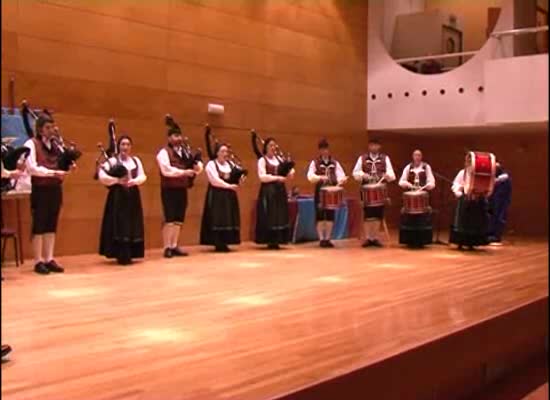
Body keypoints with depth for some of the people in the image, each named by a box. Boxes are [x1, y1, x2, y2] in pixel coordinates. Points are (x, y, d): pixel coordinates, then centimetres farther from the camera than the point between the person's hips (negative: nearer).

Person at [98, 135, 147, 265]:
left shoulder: (136, 160, 12)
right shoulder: (112, 160, -4)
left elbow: (142, 176, 5)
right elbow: (102, 176, -13)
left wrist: (134, 181, -15)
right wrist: (118, 180, -20)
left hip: (133, 196, 5)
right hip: (118, 195, -5)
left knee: (132, 225, 4)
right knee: (119, 225, -8)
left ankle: (130, 254, 11)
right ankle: (121, 255, -4)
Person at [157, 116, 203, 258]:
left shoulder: (185, 151, 14)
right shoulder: (164, 152, -7)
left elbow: (197, 163, 12)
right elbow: (166, 170, -20)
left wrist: (197, 167, -12)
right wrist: (184, 172, -27)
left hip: (182, 189, 7)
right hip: (169, 190, -7)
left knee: (178, 220, 9)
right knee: (169, 219, -6)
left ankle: (174, 246, 15)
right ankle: (167, 248, 0)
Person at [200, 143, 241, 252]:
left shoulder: (230, 164, 15)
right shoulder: (211, 164, -5)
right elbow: (215, 180, -16)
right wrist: (229, 186, -22)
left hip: (229, 195, 6)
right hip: (216, 196, -6)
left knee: (228, 219, 3)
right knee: (217, 219, -8)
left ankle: (224, 243, 8)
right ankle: (218, 244, -4)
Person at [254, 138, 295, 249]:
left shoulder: (279, 159, 14)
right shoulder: (262, 160, -3)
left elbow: (290, 170, 13)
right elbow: (262, 176, -14)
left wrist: (289, 174, -11)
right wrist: (277, 178, -20)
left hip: (280, 190, 6)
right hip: (268, 191, -6)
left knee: (280, 215, 4)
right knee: (269, 216, -5)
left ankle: (277, 240, 9)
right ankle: (270, 241, 0)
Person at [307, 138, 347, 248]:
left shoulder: (335, 163, 12)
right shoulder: (314, 162, 3)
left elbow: (341, 175, 2)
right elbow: (310, 176, -11)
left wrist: (341, 180, -21)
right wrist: (320, 177, -28)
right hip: (320, 191, -3)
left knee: (330, 216, 4)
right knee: (320, 216, -4)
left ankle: (327, 239, 12)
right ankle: (321, 239, 4)